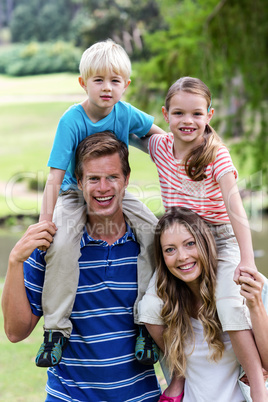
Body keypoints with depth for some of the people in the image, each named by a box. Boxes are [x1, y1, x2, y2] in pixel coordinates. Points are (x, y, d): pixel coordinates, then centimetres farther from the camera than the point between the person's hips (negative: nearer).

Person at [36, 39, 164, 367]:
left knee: (154, 233, -20)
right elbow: (54, 178, -23)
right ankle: (56, 329, -19)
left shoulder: (126, 114, -12)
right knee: (61, 243, -31)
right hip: (74, 194, -3)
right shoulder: (72, 121, -21)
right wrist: (45, 223, -28)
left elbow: (155, 132, 13)